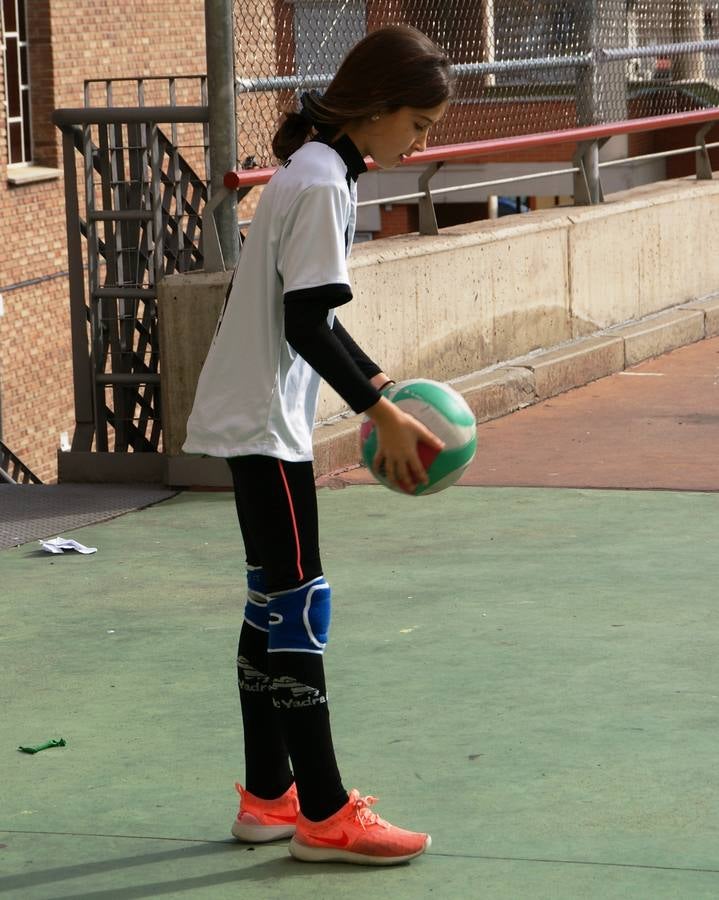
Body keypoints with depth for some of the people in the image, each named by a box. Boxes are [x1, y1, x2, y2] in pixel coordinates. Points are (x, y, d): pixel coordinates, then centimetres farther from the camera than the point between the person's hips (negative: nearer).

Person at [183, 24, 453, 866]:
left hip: (258, 418, 10)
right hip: (264, 422, -10)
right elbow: (306, 324, -22)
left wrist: (378, 382, 14)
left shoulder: (315, 172, 13)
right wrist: (381, 412, -17)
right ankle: (324, 815, -3)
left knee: (274, 605, 13)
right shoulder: (321, 183, -17)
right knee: (298, 606, -7)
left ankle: (268, 796, 20)